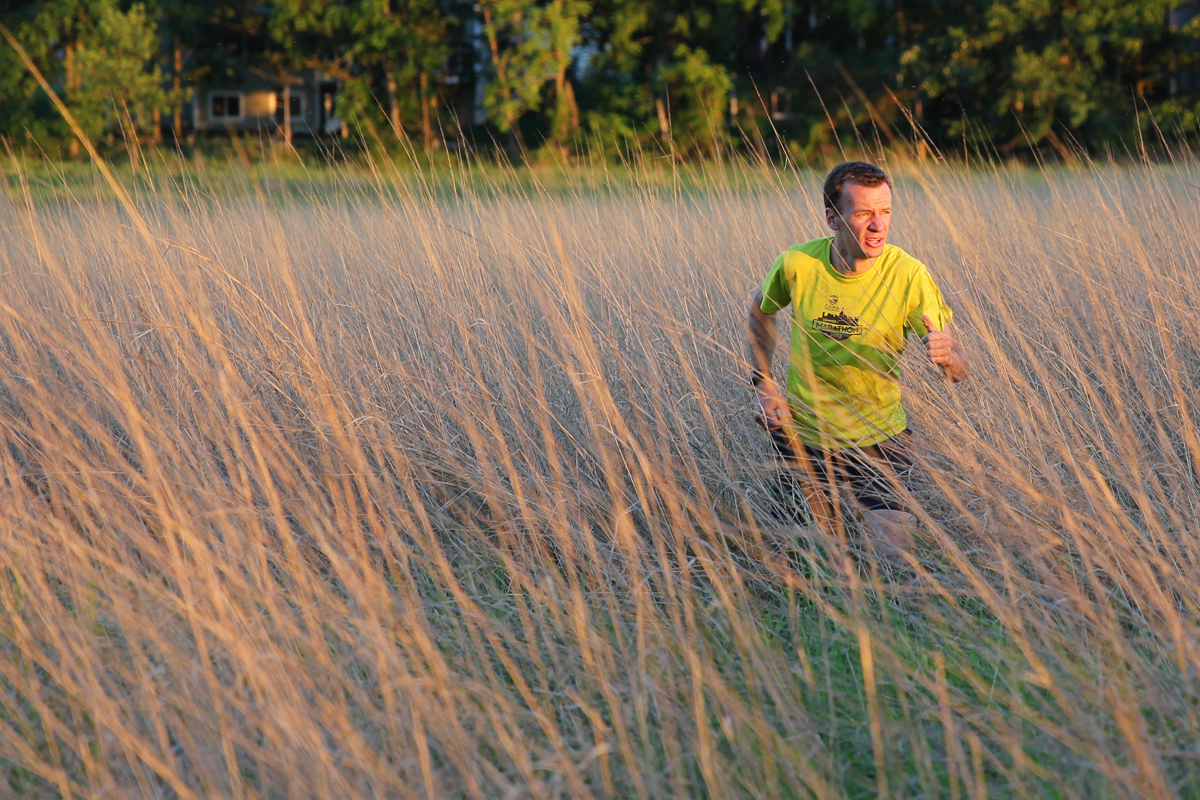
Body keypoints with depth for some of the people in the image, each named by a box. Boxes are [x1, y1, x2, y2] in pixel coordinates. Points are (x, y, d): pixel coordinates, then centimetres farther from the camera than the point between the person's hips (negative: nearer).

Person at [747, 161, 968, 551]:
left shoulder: (910, 276, -19)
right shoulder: (797, 264, -15)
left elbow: (959, 371, -18)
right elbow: (761, 311, 9)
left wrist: (946, 355, -42)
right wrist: (763, 384, 0)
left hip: (877, 437, -1)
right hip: (803, 429, 1)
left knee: (895, 554, -10)